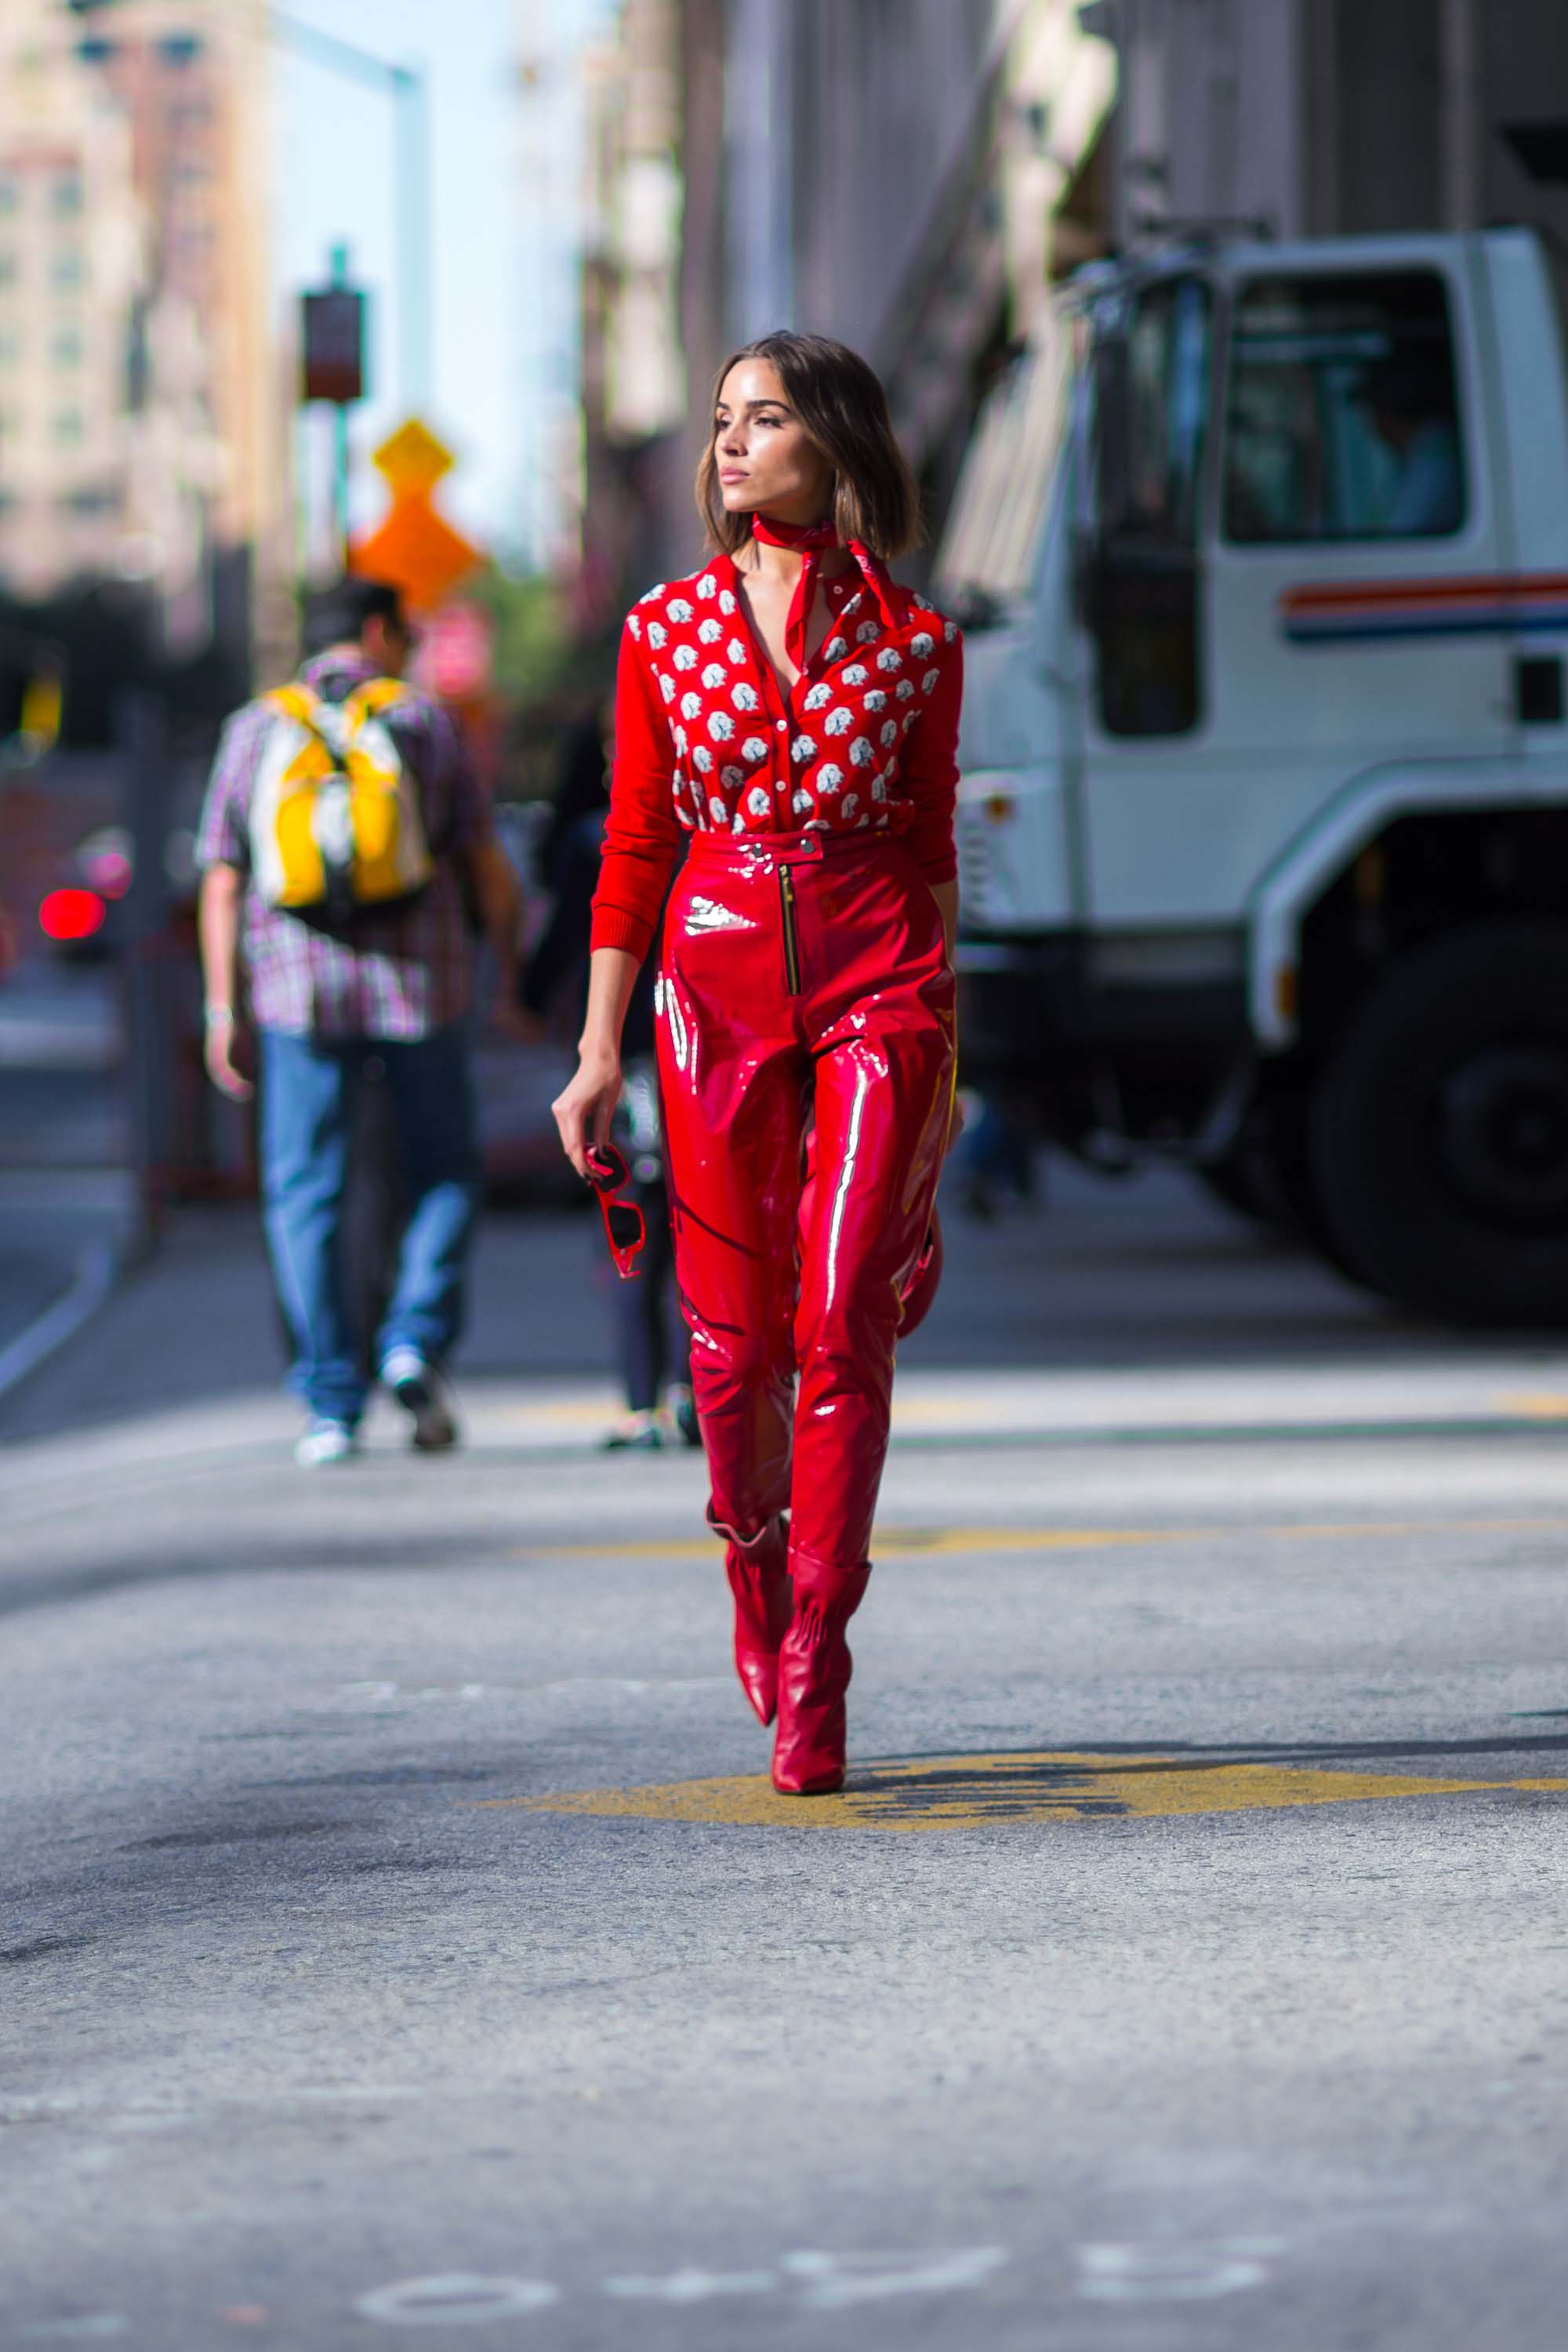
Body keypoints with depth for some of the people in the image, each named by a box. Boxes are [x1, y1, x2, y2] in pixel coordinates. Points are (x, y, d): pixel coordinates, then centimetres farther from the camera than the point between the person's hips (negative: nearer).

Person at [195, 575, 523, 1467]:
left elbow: (223, 883, 3)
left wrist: (223, 1010, 6)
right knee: (444, 1174, 14)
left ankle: (332, 1405, -1)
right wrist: (513, 975, 11)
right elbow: (488, 865, 0)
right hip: (422, 988, -1)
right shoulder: (425, 722, 3)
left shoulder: (256, 728, 6)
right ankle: (416, 1341, -6)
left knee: (307, 1194, 5)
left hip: (301, 991, 1)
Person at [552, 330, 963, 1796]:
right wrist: (599, 1049, 3)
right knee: (733, 1332, 4)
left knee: (844, 1323, -11)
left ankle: (811, 1676, -6)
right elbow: (634, 850, 8)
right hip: (717, 973, 2)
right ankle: (758, 1577, 32)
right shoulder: (667, 630, 6)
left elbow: (930, 851, 9)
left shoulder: (912, 644, 2)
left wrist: (938, 1060, 10)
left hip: (876, 974, -2)